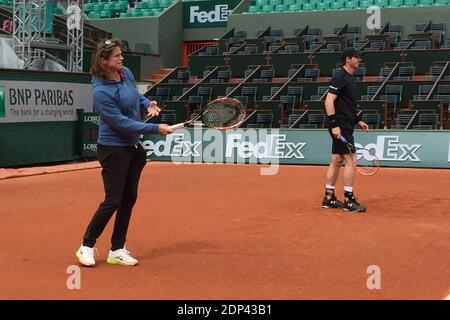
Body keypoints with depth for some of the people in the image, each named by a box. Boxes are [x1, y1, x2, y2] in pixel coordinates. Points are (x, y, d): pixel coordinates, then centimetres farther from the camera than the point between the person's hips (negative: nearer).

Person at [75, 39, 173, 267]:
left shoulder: (126, 73, 2)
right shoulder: (101, 91, -23)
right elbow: (122, 123, -23)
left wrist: (147, 104, 1)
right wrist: (155, 129, -21)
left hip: (133, 147, 8)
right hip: (113, 149, -8)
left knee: (129, 199, 10)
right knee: (112, 201, -4)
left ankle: (117, 251, 21)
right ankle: (86, 247, 15)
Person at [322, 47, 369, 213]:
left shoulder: (349, 78, 17)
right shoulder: (340, 78, -12)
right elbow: (329, 101, -19)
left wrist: (357, 121, 20)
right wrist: (334, 124, -25)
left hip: (346, 127, 10)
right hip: (340, 127, -10)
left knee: (337, 161, 11)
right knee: (350, 160, -9)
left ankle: (329, 198, 16)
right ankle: (349, 200, -5)